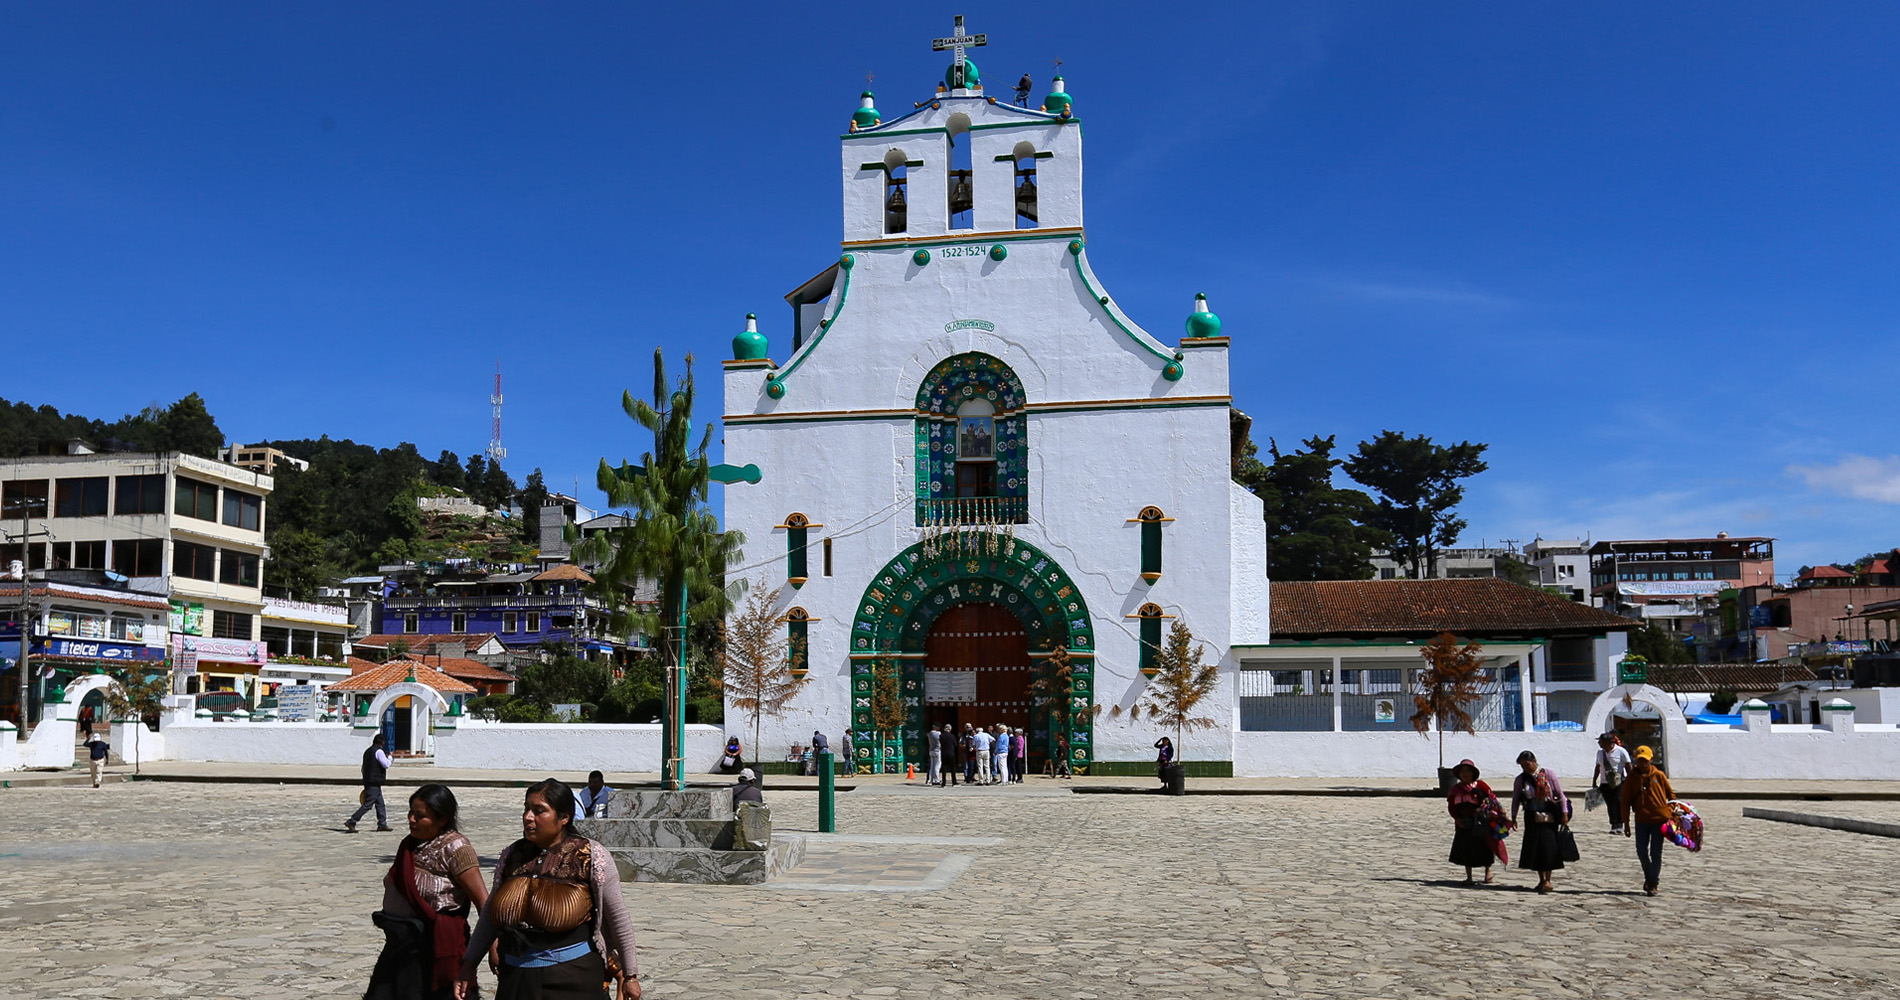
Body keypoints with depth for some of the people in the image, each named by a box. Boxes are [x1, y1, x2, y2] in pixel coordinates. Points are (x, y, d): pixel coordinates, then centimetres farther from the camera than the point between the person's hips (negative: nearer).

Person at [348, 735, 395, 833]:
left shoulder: (367, 751, 16)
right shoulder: (378, 751, -12)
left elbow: (363, 768, 22)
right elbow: (386, 765, -18)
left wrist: (365, 781, 27)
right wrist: (389, 757, 2)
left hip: (368, 781, 9)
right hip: (374, 783, -9)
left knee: (380, 803, 11)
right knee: (367, 805, -7)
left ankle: (382, 824, 11)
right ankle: (351, 822, -8)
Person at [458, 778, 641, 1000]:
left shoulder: (591, 856, -10)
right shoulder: (512, 856, 3)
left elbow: (618, 919, -4)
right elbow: (490, 915, 14)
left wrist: (630, 975, -1)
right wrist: (469, 965, 10)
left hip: (572, 975, -4)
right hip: (516, 978, 4)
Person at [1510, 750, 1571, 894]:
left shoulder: (1547, 774, -1)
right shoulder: (1520, 780, 6)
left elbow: (1560, 794, 0)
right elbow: (1515, 800, 9)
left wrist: (1564, 813, -4)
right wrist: (1513, 817, 2)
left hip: (1549, 817, -3)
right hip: (1532, 817, 3)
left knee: (1548, 846, -8)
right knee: (1534, 847, 2)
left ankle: (1547, 880, -2)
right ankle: (1541, 879, 12)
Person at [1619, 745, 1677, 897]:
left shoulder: (1659, 775, -1)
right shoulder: (1631, 778, 1)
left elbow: (1671, 794, 9)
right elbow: (1625, 801, 4)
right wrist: (1626, 823, 2)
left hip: (1659, 819, -1)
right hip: (1641, 820, 1)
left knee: (1655, 853, 1)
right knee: (1641, 851, 0)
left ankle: (1653, 884, 10)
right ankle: (1649, 877, 24)